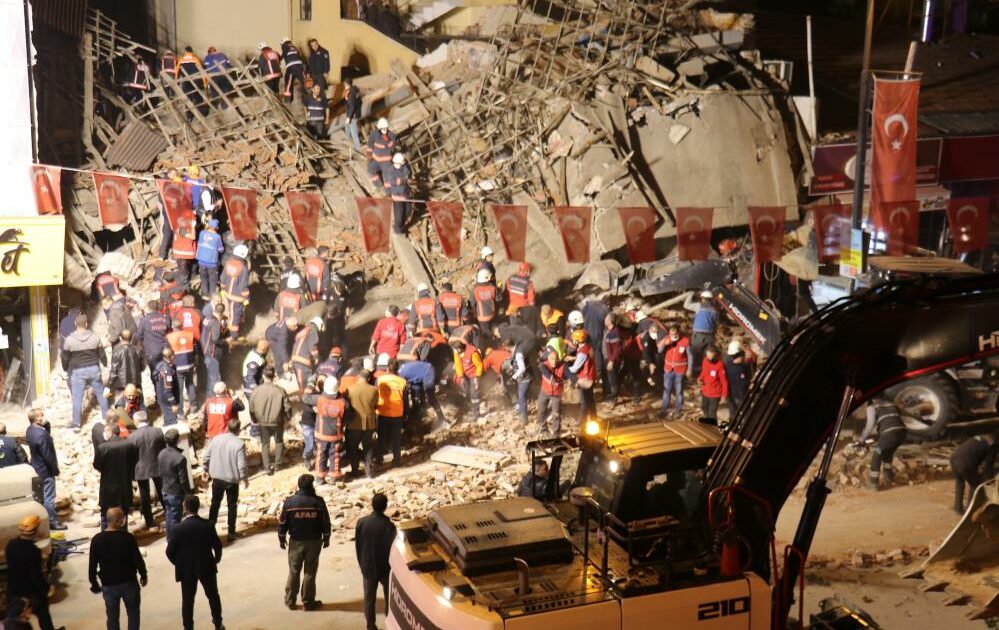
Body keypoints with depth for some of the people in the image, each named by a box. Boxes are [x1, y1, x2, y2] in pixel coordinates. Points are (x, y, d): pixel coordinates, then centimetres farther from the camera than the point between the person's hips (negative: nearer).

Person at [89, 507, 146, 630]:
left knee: (112, 617, 14)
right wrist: (143, 575, 7)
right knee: (133, 614, 16)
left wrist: (94, 584, 10)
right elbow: (138, 559, -10)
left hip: (108, 585, 2)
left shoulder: (97, 539, -10)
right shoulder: (128, 538, -17)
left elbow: (92, 565, -4)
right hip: (129, 583, -2)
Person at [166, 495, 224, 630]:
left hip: (187, 569, -2)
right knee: (213, 596, 20)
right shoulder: (208, 525, -12)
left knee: (187, 601, 12)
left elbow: (170, 551, -13)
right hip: (207, 567, 2)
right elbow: (217, 546, -6)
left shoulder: (179, 528, -18)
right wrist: (216, 560, 13)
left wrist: (178, 564, 6)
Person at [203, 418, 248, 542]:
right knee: (232, 506, 11)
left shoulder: (216, 439, -5)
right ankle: (231, 533, 16)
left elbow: (206, 457, 0)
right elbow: (242, 465, -17)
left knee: (215, 504, 19)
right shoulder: (239, 444, -17)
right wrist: (245, 479, -2)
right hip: (232, 480, -3)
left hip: (217, 478, 3)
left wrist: (205, 470, 17)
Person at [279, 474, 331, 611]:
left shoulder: (289, 502, -9)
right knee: (310, 572, 8)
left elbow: (282, 523, -2)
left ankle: (290, 601, 20)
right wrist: (326, 538, 11)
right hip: (314, 542, -1)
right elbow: (326, 523, -3)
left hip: (296, 542, 1)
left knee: (294, 572, 13)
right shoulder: (318, 502, -10)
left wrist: (281, 539, 12)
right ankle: (308, 602, 14)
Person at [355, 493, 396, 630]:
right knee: (389, 598, 15)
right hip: (385, 568, -2)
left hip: (368, 567, 2)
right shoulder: (388, 525, -21)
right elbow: (392, 549, -15)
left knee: (369, 598, 13)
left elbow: (357, 546, -1)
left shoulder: (361, 522, -10)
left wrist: (362, 564, 12)